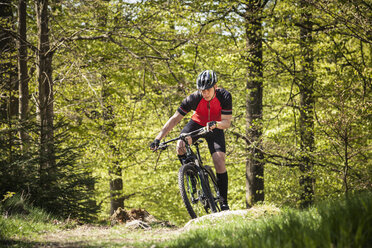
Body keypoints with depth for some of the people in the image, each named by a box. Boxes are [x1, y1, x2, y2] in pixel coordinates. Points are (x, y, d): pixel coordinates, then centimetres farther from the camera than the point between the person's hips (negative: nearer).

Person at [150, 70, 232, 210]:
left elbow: (227, 122, -27)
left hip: (215, 128, -1)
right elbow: (175, 119, -26)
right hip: (197, 123, 1)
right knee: (181, 146, -30)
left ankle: (224, 202, -8)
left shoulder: (224, 96, -27)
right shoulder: (194, 98, -28)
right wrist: (158, 139, -33)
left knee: (219, 161, -17)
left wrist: (216, 124, -50)